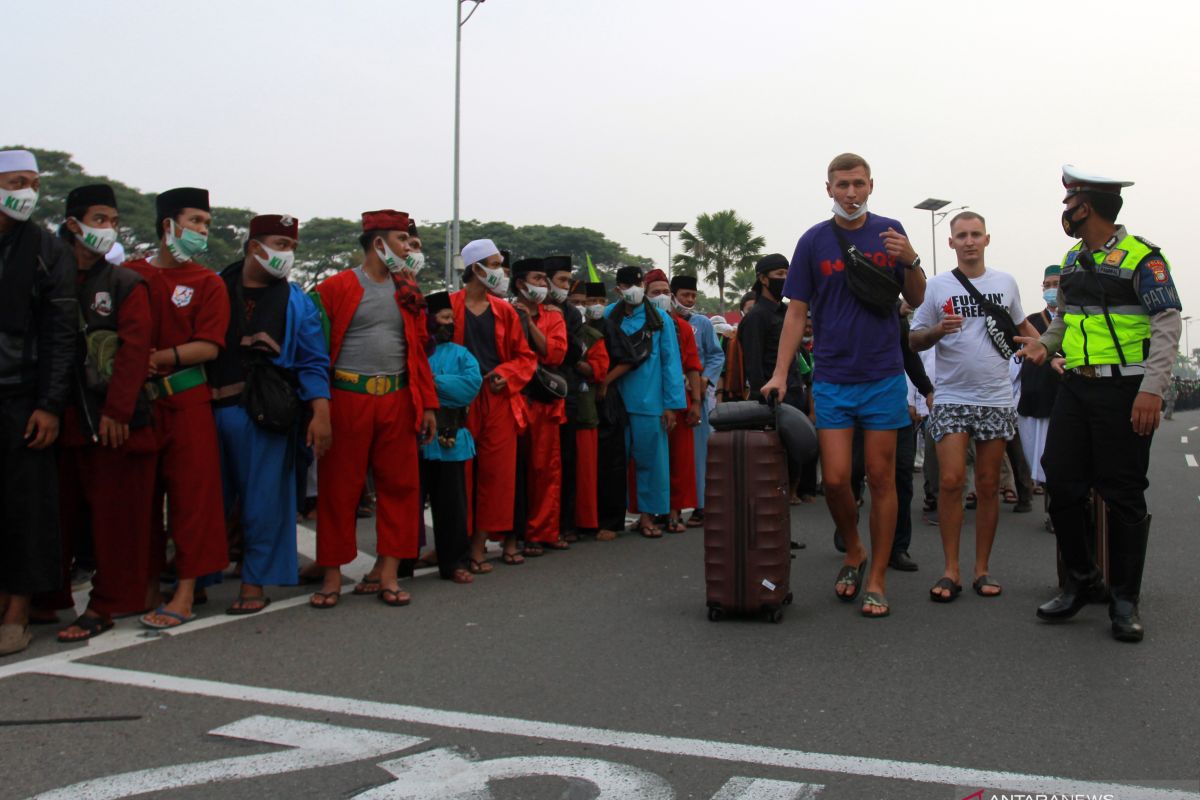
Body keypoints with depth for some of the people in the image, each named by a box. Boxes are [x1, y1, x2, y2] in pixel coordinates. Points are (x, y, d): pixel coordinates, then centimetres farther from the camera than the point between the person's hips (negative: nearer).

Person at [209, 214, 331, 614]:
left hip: (265, 414, -1)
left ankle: (254, 583, 13)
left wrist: (320, 413, -7)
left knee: (262, 502, 0)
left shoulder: (296, 302, 8)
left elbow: (313, 363, 5)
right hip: (210, 411, 1)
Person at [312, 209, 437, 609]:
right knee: (338, 489, 3)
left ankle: (387, 573, 14)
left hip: (397, 400, 5)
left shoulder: (407, 291, 13)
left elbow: (418, 349, 13)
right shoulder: (336, 287, -3)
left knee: (399, 486, 4)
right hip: (347, 399, -4)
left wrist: (427, 403, 8)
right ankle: (332, 575, 13)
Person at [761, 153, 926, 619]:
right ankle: (853, 551, 24)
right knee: (835, 479, -4)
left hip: (884, 375, 0)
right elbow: (797, 312, 4)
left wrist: (910, 260, -10)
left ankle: (877, 578, 12)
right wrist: (780, 374, -3)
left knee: (881, 479, 2)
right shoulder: (813, 241, 3)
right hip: (831, 379, 0)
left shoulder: (890, 232, 6)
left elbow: (917, 301, 10)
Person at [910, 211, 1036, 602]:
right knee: (951, 481, -11)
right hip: (951, 398, -2)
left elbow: (1021, 325, 26)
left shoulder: (1006, 282, 10)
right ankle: (951, 570, -2)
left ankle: (982, 568, 13)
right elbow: (914, 340, 3)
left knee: (988, 486, 5)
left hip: (996, 399, 3)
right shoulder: (936, 286, 2)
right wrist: (939, 329, -16)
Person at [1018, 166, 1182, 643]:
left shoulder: (1142, 257, -9)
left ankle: (1124, 600, 11)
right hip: (1075, 386, 7)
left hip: (1124, 391, -6)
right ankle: (1081, 581, 21)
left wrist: (1153, 389, -23)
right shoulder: (1072, 260, 13)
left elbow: (1167, 325, -14)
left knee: (1123, 495, 0)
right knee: (1062, 484, 5)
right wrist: (1045, 344, 6)